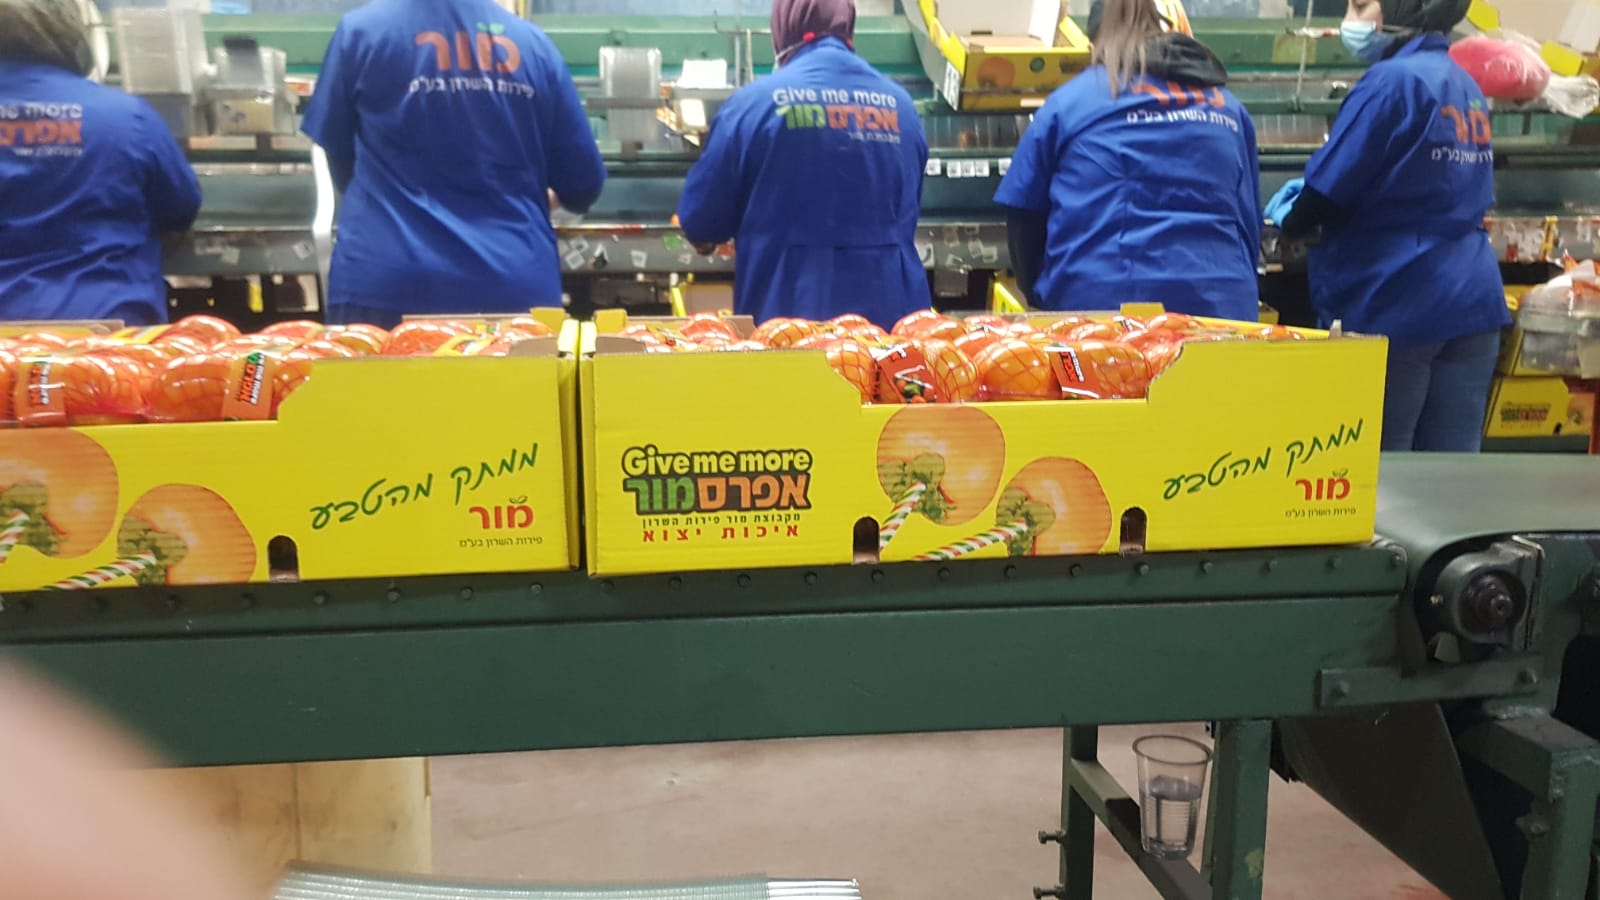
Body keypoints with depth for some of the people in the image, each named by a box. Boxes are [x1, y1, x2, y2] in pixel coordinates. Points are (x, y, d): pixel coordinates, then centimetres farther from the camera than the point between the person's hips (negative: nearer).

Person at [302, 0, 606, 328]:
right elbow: (583, 182, 8)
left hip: (388, 282, -1)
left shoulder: (361, 31, 2)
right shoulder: (532, 41, 7)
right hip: (515, 284, 2)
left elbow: (339, 162, 13)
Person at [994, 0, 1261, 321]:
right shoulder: (1229, 107, 18)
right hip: (1220, 303, 3)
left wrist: (1040, 293, 25)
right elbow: (1250, 220, 25)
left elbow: (1023, 216, 10)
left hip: (1102, 305, -3)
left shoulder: (1069, 102, 8)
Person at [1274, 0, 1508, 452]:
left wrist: (1290, 218, 6)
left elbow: (1329, 191, -15)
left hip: (1394, 305, -8)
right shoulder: (1466, 85, 15)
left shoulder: (1393, 81, -12)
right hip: (1473, 300, 8)